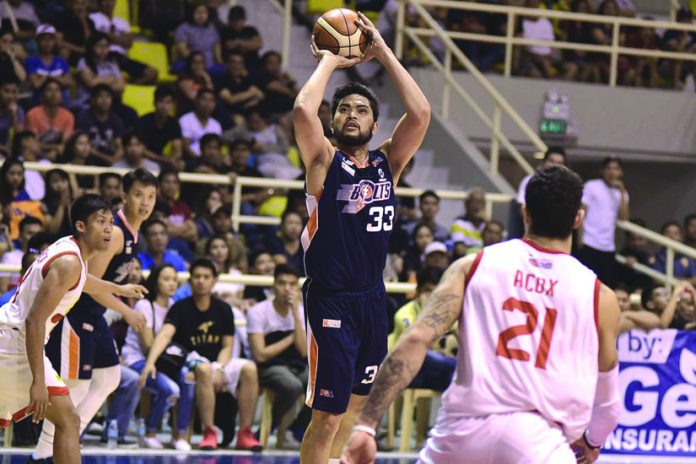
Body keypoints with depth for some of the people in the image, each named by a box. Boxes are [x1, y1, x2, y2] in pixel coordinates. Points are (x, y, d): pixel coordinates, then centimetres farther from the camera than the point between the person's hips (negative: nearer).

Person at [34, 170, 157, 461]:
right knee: (76, 386, -8)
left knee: (109, 378, 16)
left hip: (93, 315, 10)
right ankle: (42, 454, 0)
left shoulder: (133, 231, 8)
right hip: (75, 313, -10)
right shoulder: (115, 232, -22)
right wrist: (126, 312, -18)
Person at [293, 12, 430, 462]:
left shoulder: (388, 163, 6)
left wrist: (383, 53, -4)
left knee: (356, 402, 16)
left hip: (372, 298, 6)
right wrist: (328, 62, -9)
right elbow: (303, 110, -25)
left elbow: (420, 113, -7)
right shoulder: (325, 162, -6)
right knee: (328, 414, -6)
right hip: (331, 301, -6)